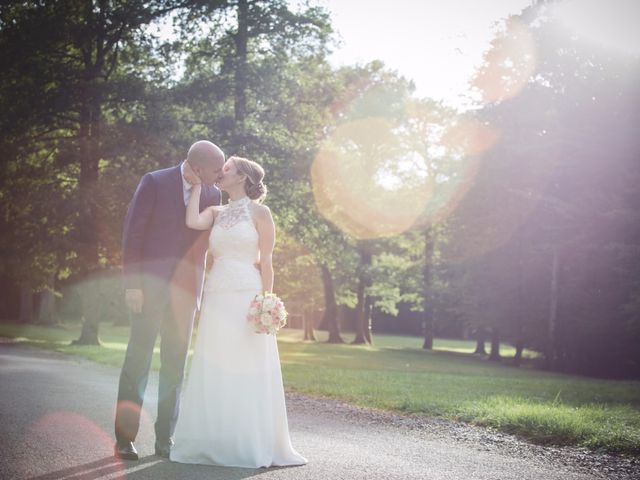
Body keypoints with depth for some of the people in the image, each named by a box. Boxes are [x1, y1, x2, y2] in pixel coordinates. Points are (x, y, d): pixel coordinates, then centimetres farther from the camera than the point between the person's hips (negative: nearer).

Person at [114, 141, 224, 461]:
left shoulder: (212, 195, 6)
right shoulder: (155, 182, -7)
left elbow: (208, 242, 12)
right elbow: (132, 233, -7)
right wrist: (132, 284, -12)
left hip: (185, 289, 4)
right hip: (150, 284, -4)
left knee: (175, 364, 5)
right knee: (138, 359, -1)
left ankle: (165, 440, 13)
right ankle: (125, 438, 6)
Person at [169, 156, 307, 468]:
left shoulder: (259, 212, 2)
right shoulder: (216, 213, 16)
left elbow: (266, 262, -2)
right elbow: (192, 222, -6)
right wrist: (197, 185, 5)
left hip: (246, 297, -5)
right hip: (216, 298, 5)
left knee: (248, 371, -3)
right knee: (214, 373, 4)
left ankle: (254, 445, 5)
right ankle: (214, 443, 10)